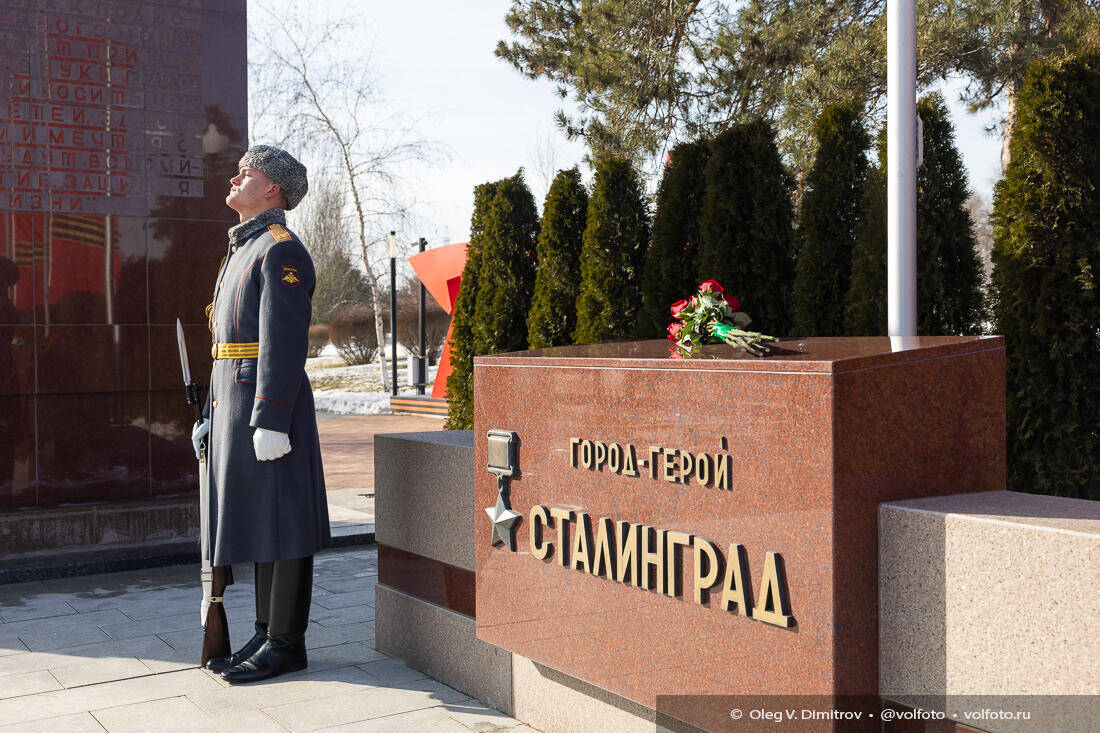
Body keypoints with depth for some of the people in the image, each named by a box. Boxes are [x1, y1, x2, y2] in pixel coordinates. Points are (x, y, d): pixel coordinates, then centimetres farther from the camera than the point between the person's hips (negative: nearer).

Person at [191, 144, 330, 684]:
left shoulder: (281, 250, -10)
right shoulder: (242, 251, 21)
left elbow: (284, 341, -19)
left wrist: (269, 421, -23)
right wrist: (212, 414, 22)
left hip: (269, 404, -10)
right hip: (236, 402, 10)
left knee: (278, 522, -4)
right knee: (256, 522, 12)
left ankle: (286, 644, 5)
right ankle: (268, 634, 20)